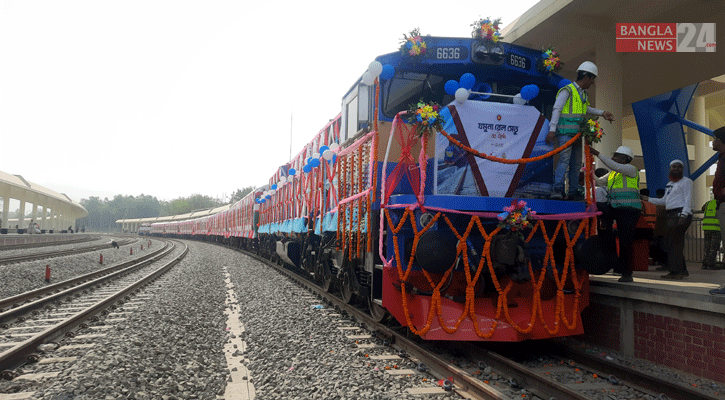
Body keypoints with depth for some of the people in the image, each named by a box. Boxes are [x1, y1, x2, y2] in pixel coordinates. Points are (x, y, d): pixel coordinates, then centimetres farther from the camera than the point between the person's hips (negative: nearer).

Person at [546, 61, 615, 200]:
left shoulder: (583, 93, 19)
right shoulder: (567, 90, -8)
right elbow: (556, 109, -14)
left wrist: (602, 113, 31)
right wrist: (552, 130, -22)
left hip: (576, 133, 9)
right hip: (565, 132, -9)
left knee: (576, 163, 9)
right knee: (564, 159, -19)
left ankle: (574, 191, 15)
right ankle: (557, 189, -20)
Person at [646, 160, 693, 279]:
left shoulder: (686, 181, 1)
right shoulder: (669, 184, 24)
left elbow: (688, 199, -10)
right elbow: (664, 201, 28)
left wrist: (683, 215, -22)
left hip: (681, 214, -8)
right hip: (672, 216, 8)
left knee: (674, 242, -13)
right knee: (668, 242, 5)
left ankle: (675, 271, -15)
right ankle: (682, 270, 9)